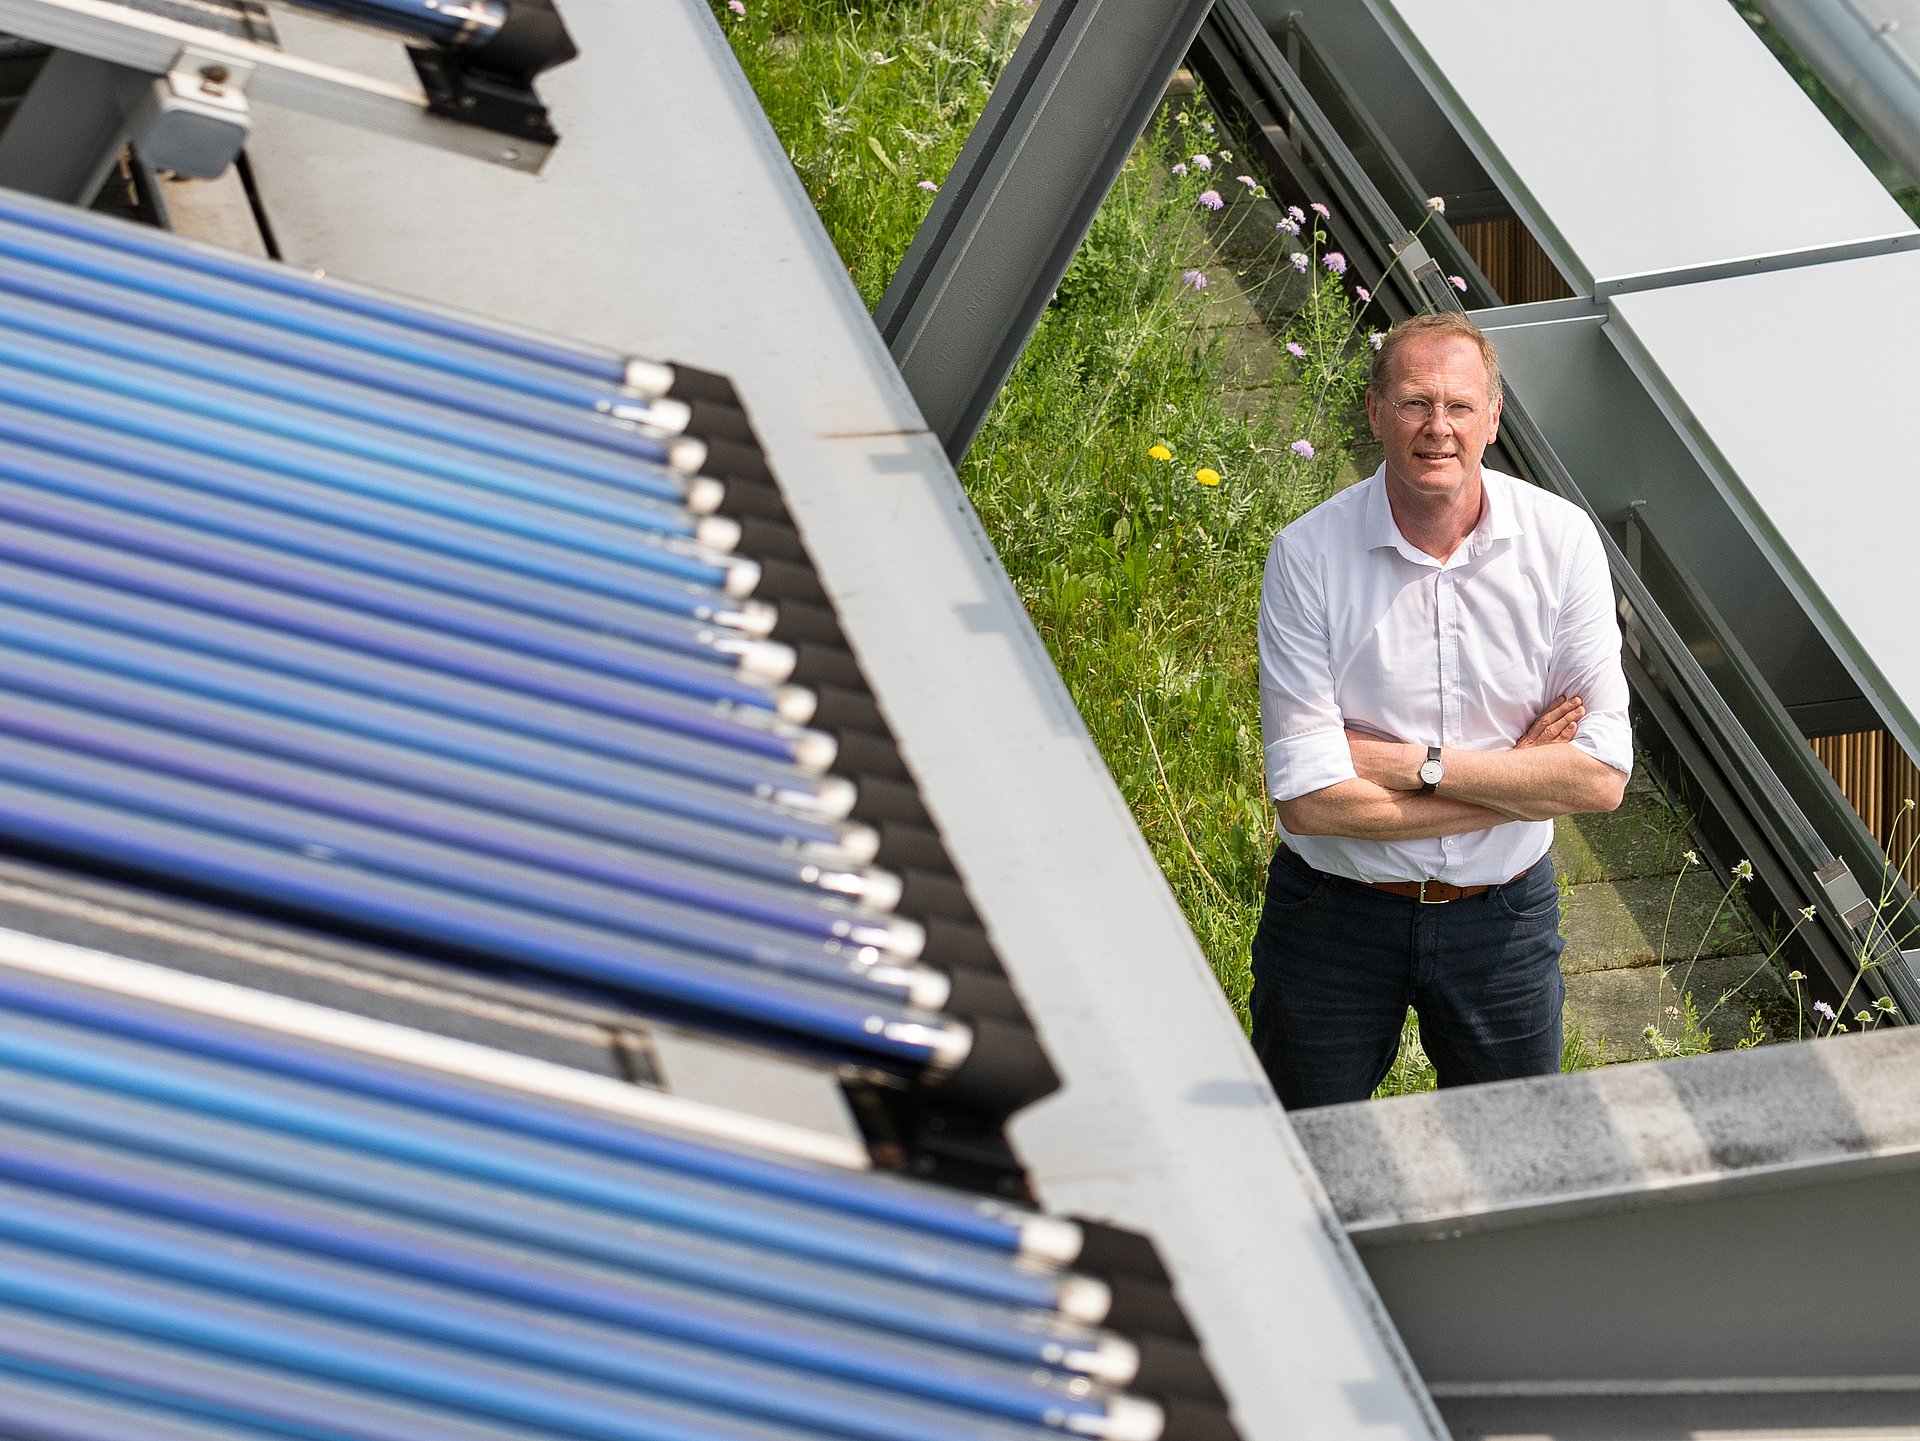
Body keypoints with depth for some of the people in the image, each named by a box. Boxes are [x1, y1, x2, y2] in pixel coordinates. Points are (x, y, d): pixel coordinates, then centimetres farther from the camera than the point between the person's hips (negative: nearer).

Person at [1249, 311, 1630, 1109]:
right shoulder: (1309, 554, -17)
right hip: (1336, 911, -2)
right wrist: (1517, 775, -18)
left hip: (1502, 916, 2)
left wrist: (1417, 765, -19)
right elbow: (1310, 799, -22)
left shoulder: (1560, 540, -10)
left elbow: (1602, 776, -13)